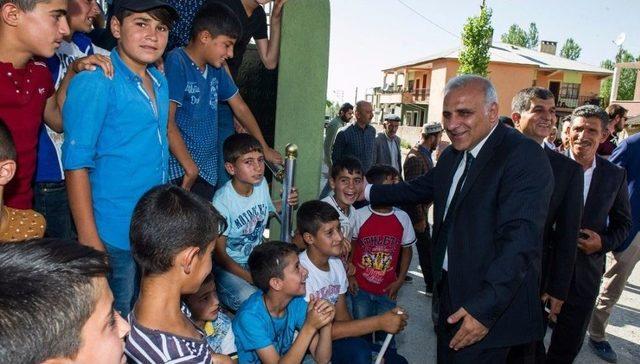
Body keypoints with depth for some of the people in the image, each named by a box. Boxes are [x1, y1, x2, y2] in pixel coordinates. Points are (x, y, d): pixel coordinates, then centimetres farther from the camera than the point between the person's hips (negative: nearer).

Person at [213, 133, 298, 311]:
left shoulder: (261, 183, -7)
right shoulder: (222, 202, -24)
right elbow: (219, 255, -17)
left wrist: (286, 203, -7)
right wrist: (251, 278, -24)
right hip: (229, 265, -5)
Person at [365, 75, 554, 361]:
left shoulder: (525, 156, -20)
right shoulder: (452, 156, 7)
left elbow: (520, 238, -27)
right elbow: (419, 188, 22)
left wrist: (484, 307, -31)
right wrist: (369, 192, 24)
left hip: (491, 305, -8)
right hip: (450, 291, 8)